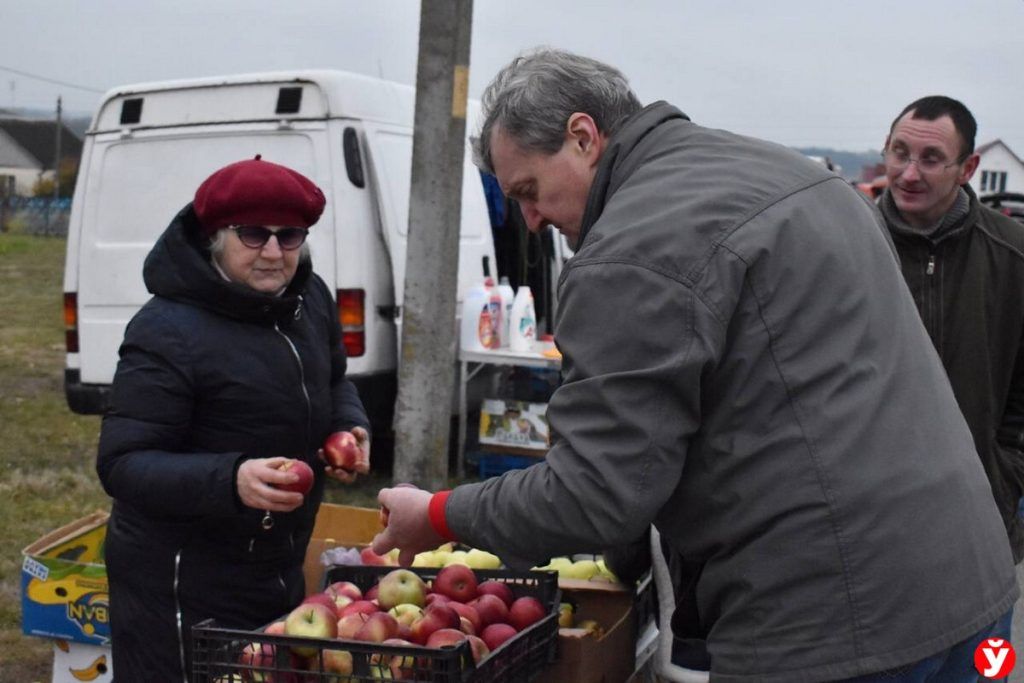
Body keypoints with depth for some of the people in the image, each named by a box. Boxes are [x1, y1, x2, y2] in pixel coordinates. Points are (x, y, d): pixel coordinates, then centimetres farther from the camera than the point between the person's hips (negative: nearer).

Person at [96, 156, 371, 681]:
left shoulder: (309, 298, 1)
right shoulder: (168, 333, -21)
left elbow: (333, 381, 20)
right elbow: (120, 465, -22)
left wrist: (350, 425, -2)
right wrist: (230, 480, -37)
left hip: (281, 573, 8)